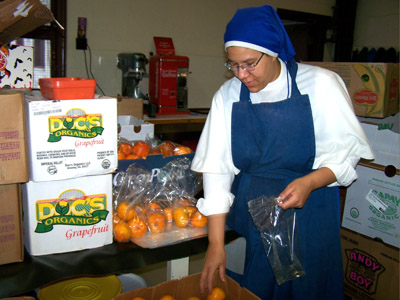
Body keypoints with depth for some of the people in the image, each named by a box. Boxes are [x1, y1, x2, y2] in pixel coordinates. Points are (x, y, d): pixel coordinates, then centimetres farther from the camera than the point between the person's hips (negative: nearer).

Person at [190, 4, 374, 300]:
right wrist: (216, 244, -8)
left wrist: (310, 182, -23)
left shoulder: (321, 84, -7)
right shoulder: (227, 96, -1)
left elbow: (347, 149, -3)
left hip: (308, 215, -1)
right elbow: (217, 168, -5)